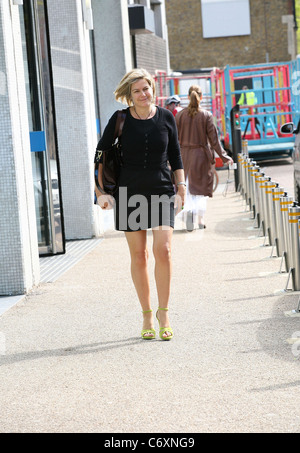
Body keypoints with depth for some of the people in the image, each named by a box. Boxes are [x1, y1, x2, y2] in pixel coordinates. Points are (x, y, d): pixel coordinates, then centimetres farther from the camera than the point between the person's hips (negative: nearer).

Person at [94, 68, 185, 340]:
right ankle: (147, 315, 14)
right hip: (129, 192, 0)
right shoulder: (120, 119, -1)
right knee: (138, 255, 3)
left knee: (163, 249, -14)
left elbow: (175, 155, 14)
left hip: (162, 190, 0)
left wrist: (181, 185, 7)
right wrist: (101, 190, 2)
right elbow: (101, 154, 7)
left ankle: (163, 311, 0)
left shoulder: (166, 118, 3)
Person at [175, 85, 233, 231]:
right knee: (201, 187, 8)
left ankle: (189, 210, -12)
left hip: (185, 154, 1)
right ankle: (200, 219, 3)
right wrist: (224, 157, 1)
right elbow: (213, 138, -7)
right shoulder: (206, 115, -7)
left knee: (187, 187, 10)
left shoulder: (180, 115, -2)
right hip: (202, 155, -1)